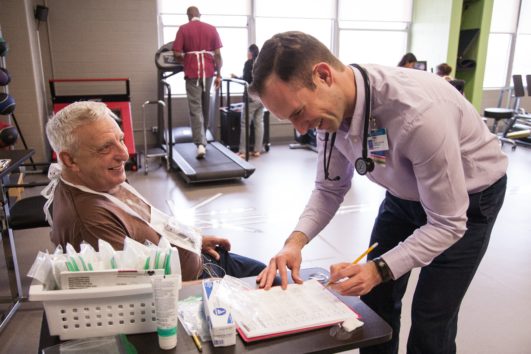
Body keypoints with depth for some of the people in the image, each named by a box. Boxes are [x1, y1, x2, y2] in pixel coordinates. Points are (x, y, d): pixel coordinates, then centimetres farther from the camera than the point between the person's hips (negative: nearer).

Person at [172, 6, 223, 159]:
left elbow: (177, 54, -4)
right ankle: (203, 139, 28)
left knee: (195, 108, -3)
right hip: (208, 72, 3)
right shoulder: (211, 29, 8)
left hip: (192, 73, -2)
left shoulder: (183, 29, 2)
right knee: (205, 107, 16)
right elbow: (218, 54, 3)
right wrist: (218, 75, 8)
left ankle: (200, 144, -16)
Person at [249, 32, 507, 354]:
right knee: (376, 298, 11)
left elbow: (447, 224, -29)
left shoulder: (418, 112, -40)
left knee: (431, 321, -1)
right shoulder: (330, 107, -19)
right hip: (405, 192, 6)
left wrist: (379, 269, -37)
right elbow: (330, 188, -6)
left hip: (468, 198, -5)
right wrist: (296, 241, -22)